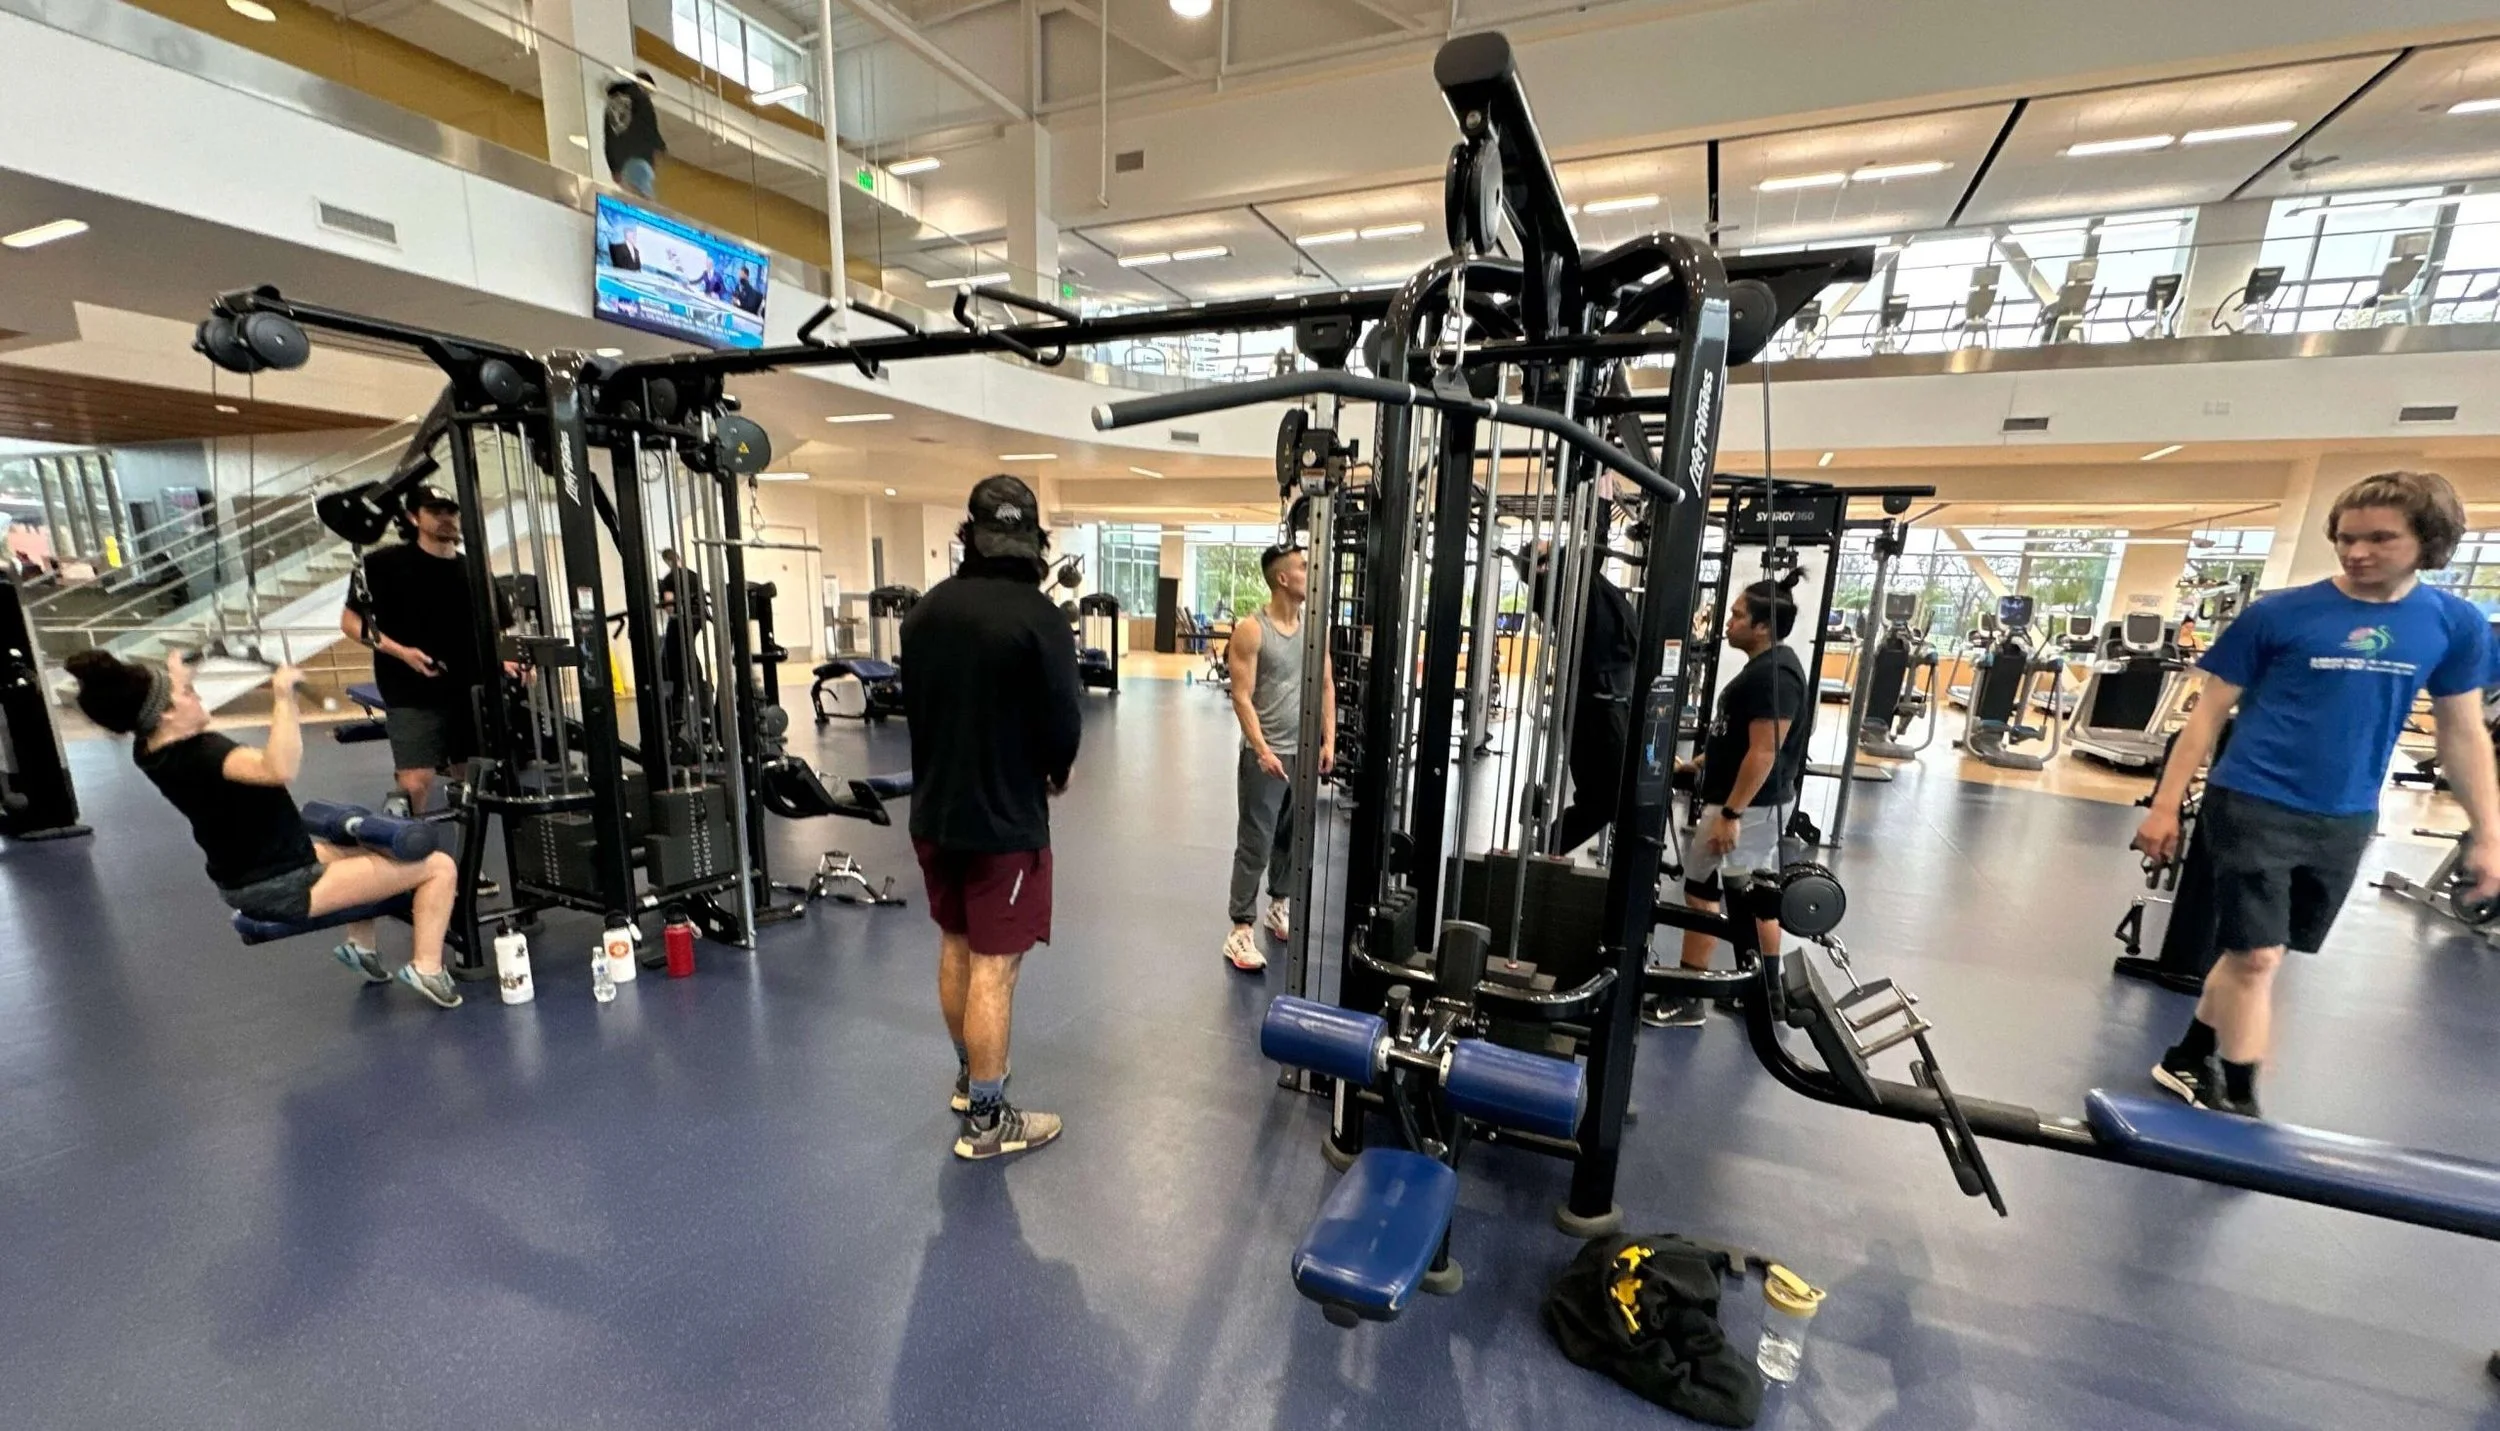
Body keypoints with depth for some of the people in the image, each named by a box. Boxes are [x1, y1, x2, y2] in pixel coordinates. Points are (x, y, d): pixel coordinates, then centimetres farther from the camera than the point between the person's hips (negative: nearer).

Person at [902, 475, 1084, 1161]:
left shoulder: (926, 608, 2)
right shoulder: (1039, 616, -18)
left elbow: (912, 702, 10)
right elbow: (1063, 726, -16)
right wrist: (1054, 770, 4)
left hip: (935, 807, 7)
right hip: (1003, 817, -7)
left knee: (956, 947, 21)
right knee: (993, 965, 3)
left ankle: (968, 1076, 40)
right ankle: (987, 1119, 17)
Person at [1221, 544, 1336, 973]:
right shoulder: (1250, 630, -12)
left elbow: (1326, 686, 9)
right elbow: (1242, 697, -15)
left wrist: (1329, 741, 2)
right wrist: (1262, 750, -23)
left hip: (1304, 752, 6)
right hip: (1265, 754, -5)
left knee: (1292, 839, 17)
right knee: (1255, 845, -1)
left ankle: (1280, 906, 36)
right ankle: (1241, 928, 8)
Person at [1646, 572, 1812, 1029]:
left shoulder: (1773, 675, -21)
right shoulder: (1769, 666, 11)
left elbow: (1764, 752, -25)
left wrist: (1730, 814, -24)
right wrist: (1697, 764, 22)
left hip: (1746, 804, -10)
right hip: (1758, 803, 10)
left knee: (1702, 891, -3)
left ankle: (1687, 1000, 6)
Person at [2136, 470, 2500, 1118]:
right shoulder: (2278, 614, -7)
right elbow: (2210, 712, -4)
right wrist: (2165, 804, -7)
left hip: (2344, 820, 4)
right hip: (2254, 806, -4)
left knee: (2248, 952, 14)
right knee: (2257, 956, -2)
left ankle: (2190, 1062, 30)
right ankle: (2239, 1101, 10)